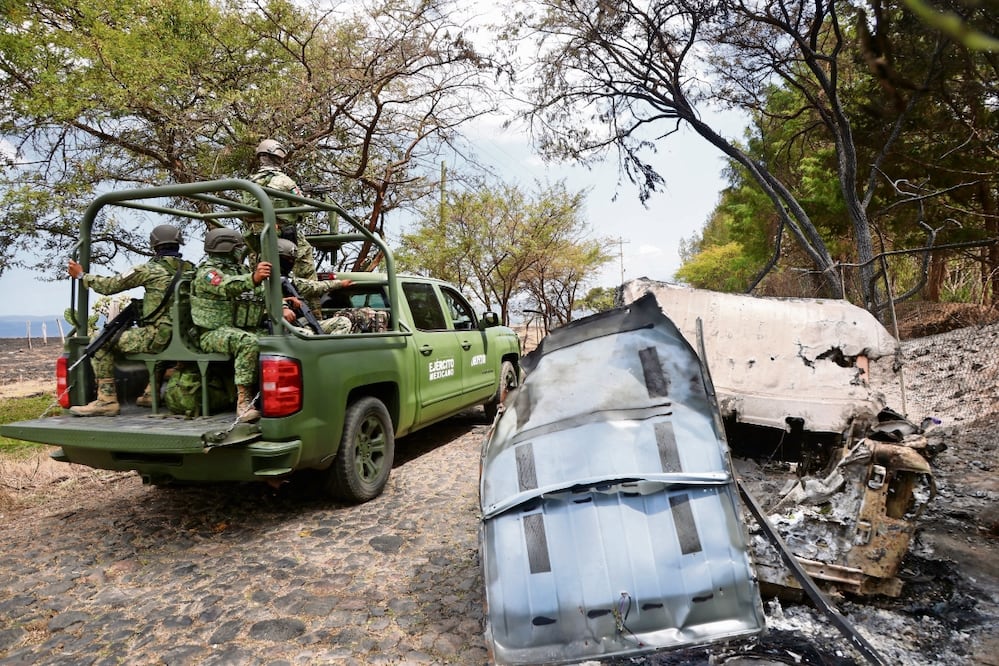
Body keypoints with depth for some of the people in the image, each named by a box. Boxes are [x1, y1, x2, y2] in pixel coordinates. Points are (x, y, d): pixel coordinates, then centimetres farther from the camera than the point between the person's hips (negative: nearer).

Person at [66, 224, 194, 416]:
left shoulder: (150, 269, -6)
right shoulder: (191, 269, 9)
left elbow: (110, 286, 1)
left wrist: (81, 275, 17)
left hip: (159, 335, -7)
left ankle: (107, 400, 4)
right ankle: (151, 393, 34)